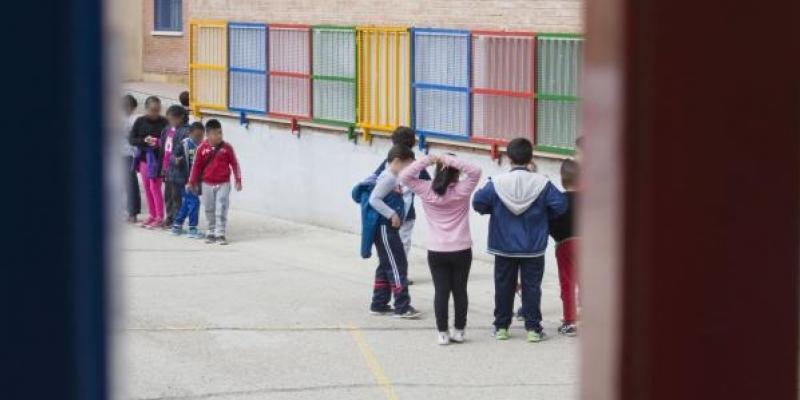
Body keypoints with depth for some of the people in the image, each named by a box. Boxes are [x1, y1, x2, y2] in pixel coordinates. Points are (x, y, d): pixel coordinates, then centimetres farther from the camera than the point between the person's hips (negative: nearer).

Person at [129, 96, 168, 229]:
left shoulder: (164, 122, -9)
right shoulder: (140, 122, -1)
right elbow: (131, 139, -3)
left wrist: (160, 143, -25)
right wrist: (144, 141, -20)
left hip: (157, 159, -4)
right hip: (143, 158, 4)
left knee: (155, 187, -2)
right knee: (147, 188, 12)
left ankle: (159, 217, 8)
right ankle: (152, 215, 23)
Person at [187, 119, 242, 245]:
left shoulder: (227, 147, -4)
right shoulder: (202, 148, -4)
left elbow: (234, 164, 1)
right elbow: (196, 165, 2)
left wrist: (238, 180, -1)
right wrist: (191, 182, 3)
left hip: (223, 184, -1)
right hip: (207, 184, 1)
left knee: (221, 210, -6)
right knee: (209, 210, 10)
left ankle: (220, 234, -2)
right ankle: (211, 233, 22)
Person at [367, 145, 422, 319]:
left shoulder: (393, 178, 13)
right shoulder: (388, 178, -16)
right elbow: (374, 199, -25)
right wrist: (392, 215, -24)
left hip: (388, 229, 10)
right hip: (385, 228, -10)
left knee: (386, 266, 14)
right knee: (398, 266, -7)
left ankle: (379, 304, 19)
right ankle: (402, 306, -5)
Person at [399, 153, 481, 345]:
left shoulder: (426, 191, -5)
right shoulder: (462, 191, -9)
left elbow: (405, 176, -2)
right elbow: (475, 171, -12)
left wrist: (427, 161, -10)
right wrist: (452, 161, -17)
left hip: (436, 252, 1)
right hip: (461, 250, 0)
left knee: (441, 291, 3)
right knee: (460, 290, 10)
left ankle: (442, 332, 2)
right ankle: (459, 330, 16)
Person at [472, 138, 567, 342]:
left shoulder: (496, 183, -9)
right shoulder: (542, 183, -11)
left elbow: (478, 203, -11)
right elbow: (560, 205, -12)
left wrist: (493, 211, 9)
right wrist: (543, 215, 7)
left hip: (504, 247, 1)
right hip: (533, 248, -1)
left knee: (503, 286, 12)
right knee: (532, 287, 7)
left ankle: (501, 327, 18)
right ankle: (533, 329, 7)